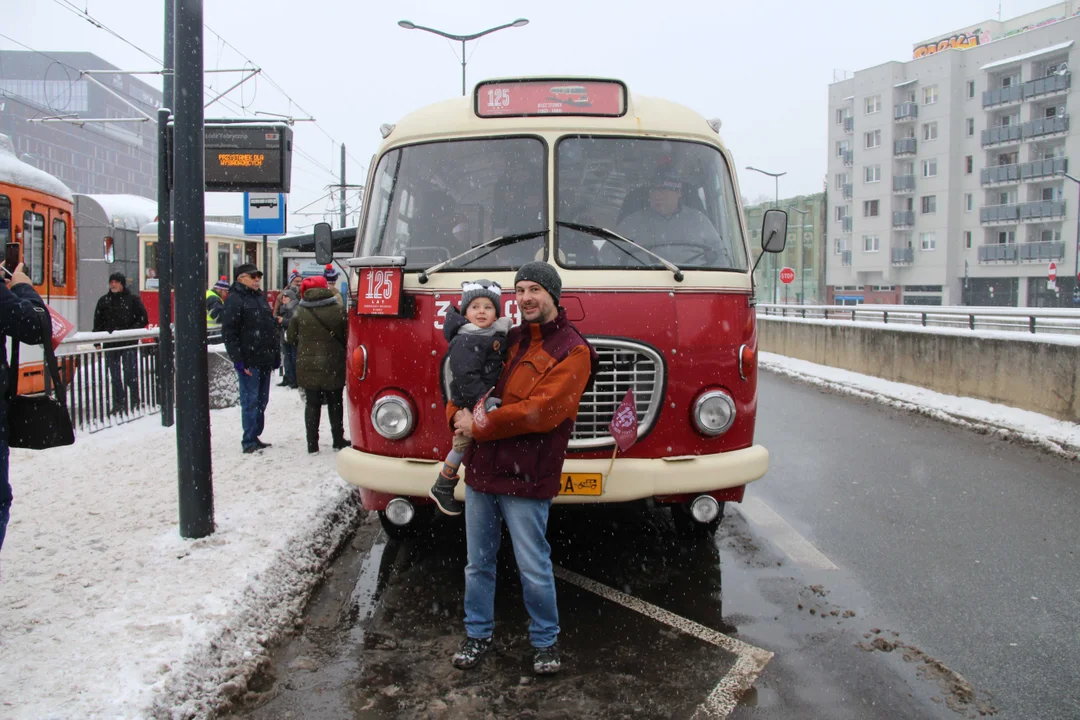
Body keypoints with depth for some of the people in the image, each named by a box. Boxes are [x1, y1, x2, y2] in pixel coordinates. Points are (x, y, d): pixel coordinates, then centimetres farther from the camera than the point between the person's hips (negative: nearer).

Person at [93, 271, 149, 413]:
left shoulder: (133, 299, 0)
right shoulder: (104, 301, 9)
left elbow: (143, 319, 1)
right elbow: (98, 322, 11)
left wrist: (131, 330, -12)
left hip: (129, 343, -3)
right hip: (110, 344, 4)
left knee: (131, 373, -3)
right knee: (114, 375, 6)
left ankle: (135, 401, 7)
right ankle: (118, 403, 13)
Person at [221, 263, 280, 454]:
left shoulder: (261, 298, 18)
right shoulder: (234, 300, -7)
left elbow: (272, 327, 24)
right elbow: (229, 332, -13)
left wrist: (276, 356, 19)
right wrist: (238, 360, -19)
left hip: (265, 360, 8)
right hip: (249, 362, -8)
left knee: (261, 401, 12)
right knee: (250, 401, -5)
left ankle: (255, 437, 21)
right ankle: (249, 441, 1)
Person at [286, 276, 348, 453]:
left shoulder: (300, 312, -6)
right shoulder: (338, 310, -7)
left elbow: (291, 338, 1)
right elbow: (346, 337, -2)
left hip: (308, 367, 0)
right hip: (333, 366, 0)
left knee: (312, 404, 7)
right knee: (335, 403, 14)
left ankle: (312, 443, 7)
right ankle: (338, 440, 19)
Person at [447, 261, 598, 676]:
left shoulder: (572, 350, -8)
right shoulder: (507, 340, 12)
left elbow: (541, 411, -19)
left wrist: (481, 425, -15)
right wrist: (459, 415, -6)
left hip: (526, 479, -6)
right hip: (480, 470, 6)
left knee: (534, 569, 4)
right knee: (478, 562, 15)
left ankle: (545, 641, 24)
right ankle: (478, 634, 32)